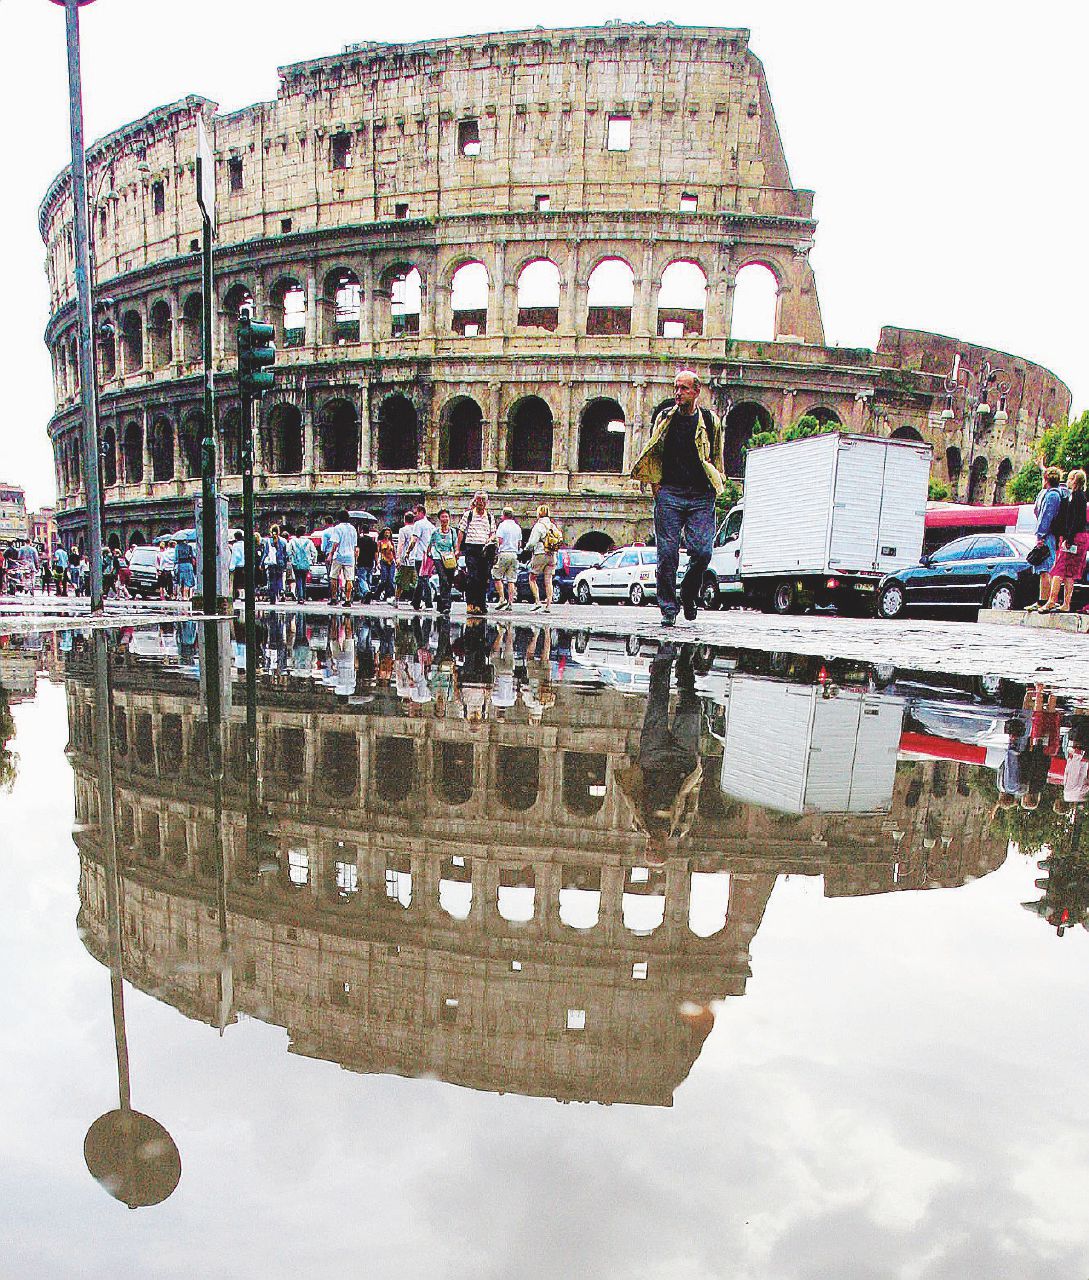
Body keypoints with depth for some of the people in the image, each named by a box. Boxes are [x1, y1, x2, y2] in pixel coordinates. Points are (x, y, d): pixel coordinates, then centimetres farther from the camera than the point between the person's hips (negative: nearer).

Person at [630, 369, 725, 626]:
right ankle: (669, 608, 4)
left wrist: (713, 488, 9)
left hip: (701, 496, 0)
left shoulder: (710, 420, 9)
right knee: (667, 553, -5)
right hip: (669, 493, 0)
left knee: (702, 551, -11)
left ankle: (689, 595, 16)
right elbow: (652, 456, 16)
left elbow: (717, 459, 17)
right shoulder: (664, 418, 11)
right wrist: (655, 483, 4)